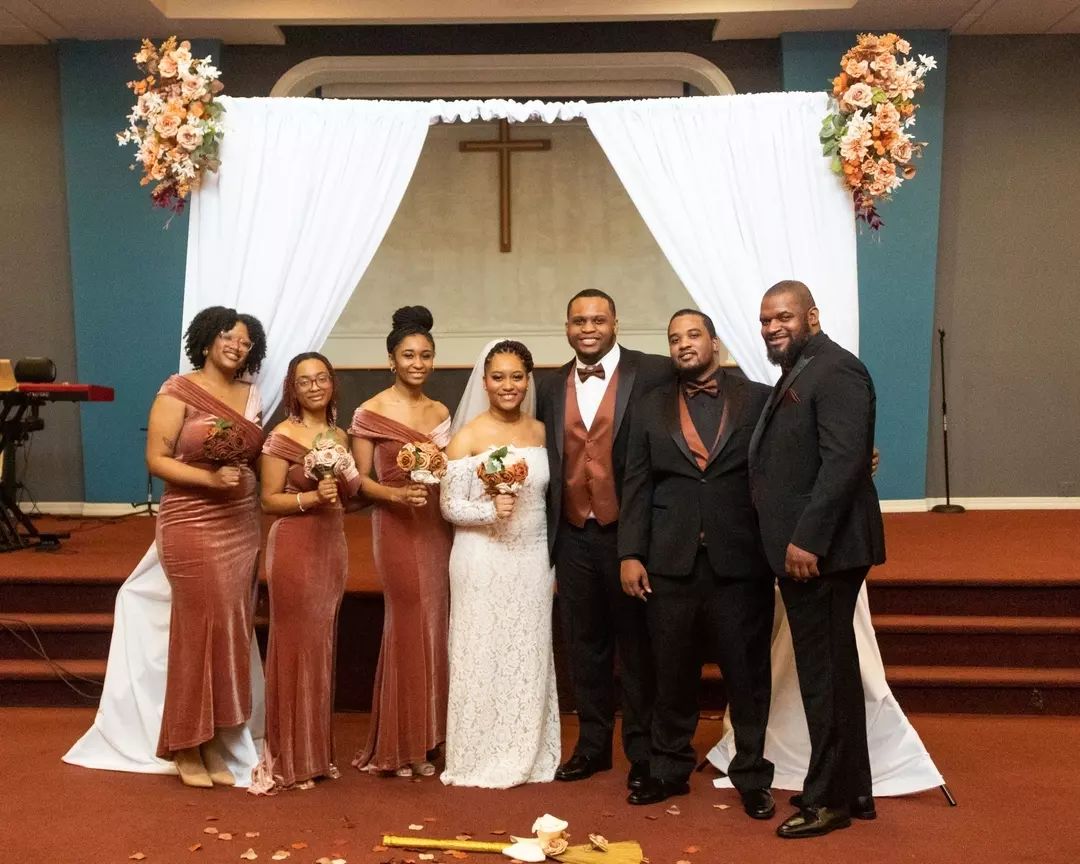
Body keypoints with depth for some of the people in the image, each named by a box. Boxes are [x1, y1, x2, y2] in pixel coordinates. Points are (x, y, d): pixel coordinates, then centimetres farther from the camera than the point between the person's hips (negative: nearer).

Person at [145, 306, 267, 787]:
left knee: (232, 629, 6)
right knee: (200, 627, -3)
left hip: (242, 526, 6)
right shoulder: (178, 391, -5)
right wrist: (211, 478, -21)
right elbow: (156, 459, -10)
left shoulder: (251, 396, 11)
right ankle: (186, 747, 12)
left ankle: (213, 742, 18)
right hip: (192, 525, -5)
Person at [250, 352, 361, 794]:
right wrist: (312, 497, -21)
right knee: (295, 646, -2)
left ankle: (317, 751, 23)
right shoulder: (281, 437, -7)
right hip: (294, 547, -6)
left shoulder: (339, 436, 11)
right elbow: (269, 500, -9)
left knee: (323, 646, 12)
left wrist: (343, 482, 1)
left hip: (332, 546, 6)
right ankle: (290, 761, 9)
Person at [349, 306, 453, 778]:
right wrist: (396, 494, -20)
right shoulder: (371, 412, -5)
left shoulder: (441, 412, 11)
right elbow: (360, 479, -5)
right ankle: (400, 745, 11)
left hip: (437, 527, 5)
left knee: (433, 624, 6)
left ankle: (423, 737, 20)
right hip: (397, 527, -5)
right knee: (410, 623, -4)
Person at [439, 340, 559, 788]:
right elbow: (451, 506, -6)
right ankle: (482, 759, 16)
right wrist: (490, 510, -23)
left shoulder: (541, 432, 6)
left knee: (529, 656, 9)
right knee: (483, 655, 2)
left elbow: (551, 501, 11)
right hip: (483, 562, -4)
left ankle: (528, 755, 23)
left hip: (532, 561, 4)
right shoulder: (467, 437, -6)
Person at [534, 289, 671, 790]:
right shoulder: (552, 389, 10)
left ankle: (642, 751, 20)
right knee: (584, 644, 13)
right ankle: (592, 744, 27)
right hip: (573, 536, 4)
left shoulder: (653, 374, -5)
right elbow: (548, 465, 13)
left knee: (637, 644, 7)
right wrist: (548, 536, 10)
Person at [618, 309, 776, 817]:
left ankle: (752, 776, 22)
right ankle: (669, 770, 27)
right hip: (670, 562, 2)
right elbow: (636, 486, 6)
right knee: (672, 674, 12)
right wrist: (630, 554, -1)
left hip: (741, 561, -2)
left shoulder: (758, 399, 3)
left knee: (747, 673, 7)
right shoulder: (650, 408, 10)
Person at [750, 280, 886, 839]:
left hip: (820, 549, -10)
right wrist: (791, 542, 14)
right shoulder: (795, 374, 18)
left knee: (825, 675, -1)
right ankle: (853, 791, 28)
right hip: (800, 548, 10)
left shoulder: (836, 370, -13)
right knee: (830, 673, 16)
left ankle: (829, 799, 11)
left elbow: (844, 461, -21)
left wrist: (807, 539, -23)